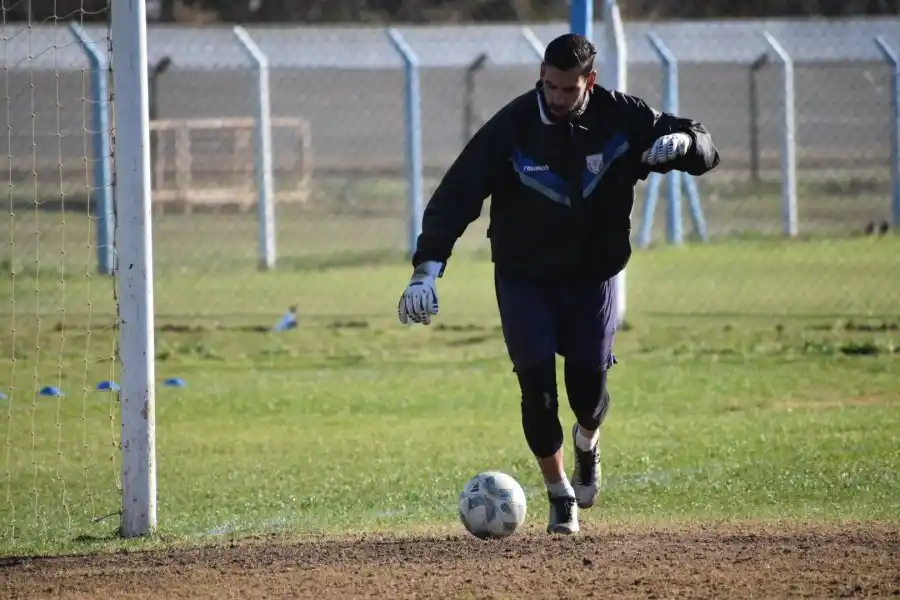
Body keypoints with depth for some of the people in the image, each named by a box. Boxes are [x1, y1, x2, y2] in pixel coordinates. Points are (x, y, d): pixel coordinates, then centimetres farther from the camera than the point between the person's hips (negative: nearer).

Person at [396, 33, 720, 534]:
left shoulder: (621, 117, -14)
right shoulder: (512, 127, -20)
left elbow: (705, 150, -7)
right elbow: (457, 194, -23)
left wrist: (680, 141, -34)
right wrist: (428, 269, -36)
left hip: (594, 276, 1)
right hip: (524, 280, -1)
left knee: (589, 388, 0)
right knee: (538, 386, -9)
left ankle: (588, 441, 38)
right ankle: (560, 495, 12)